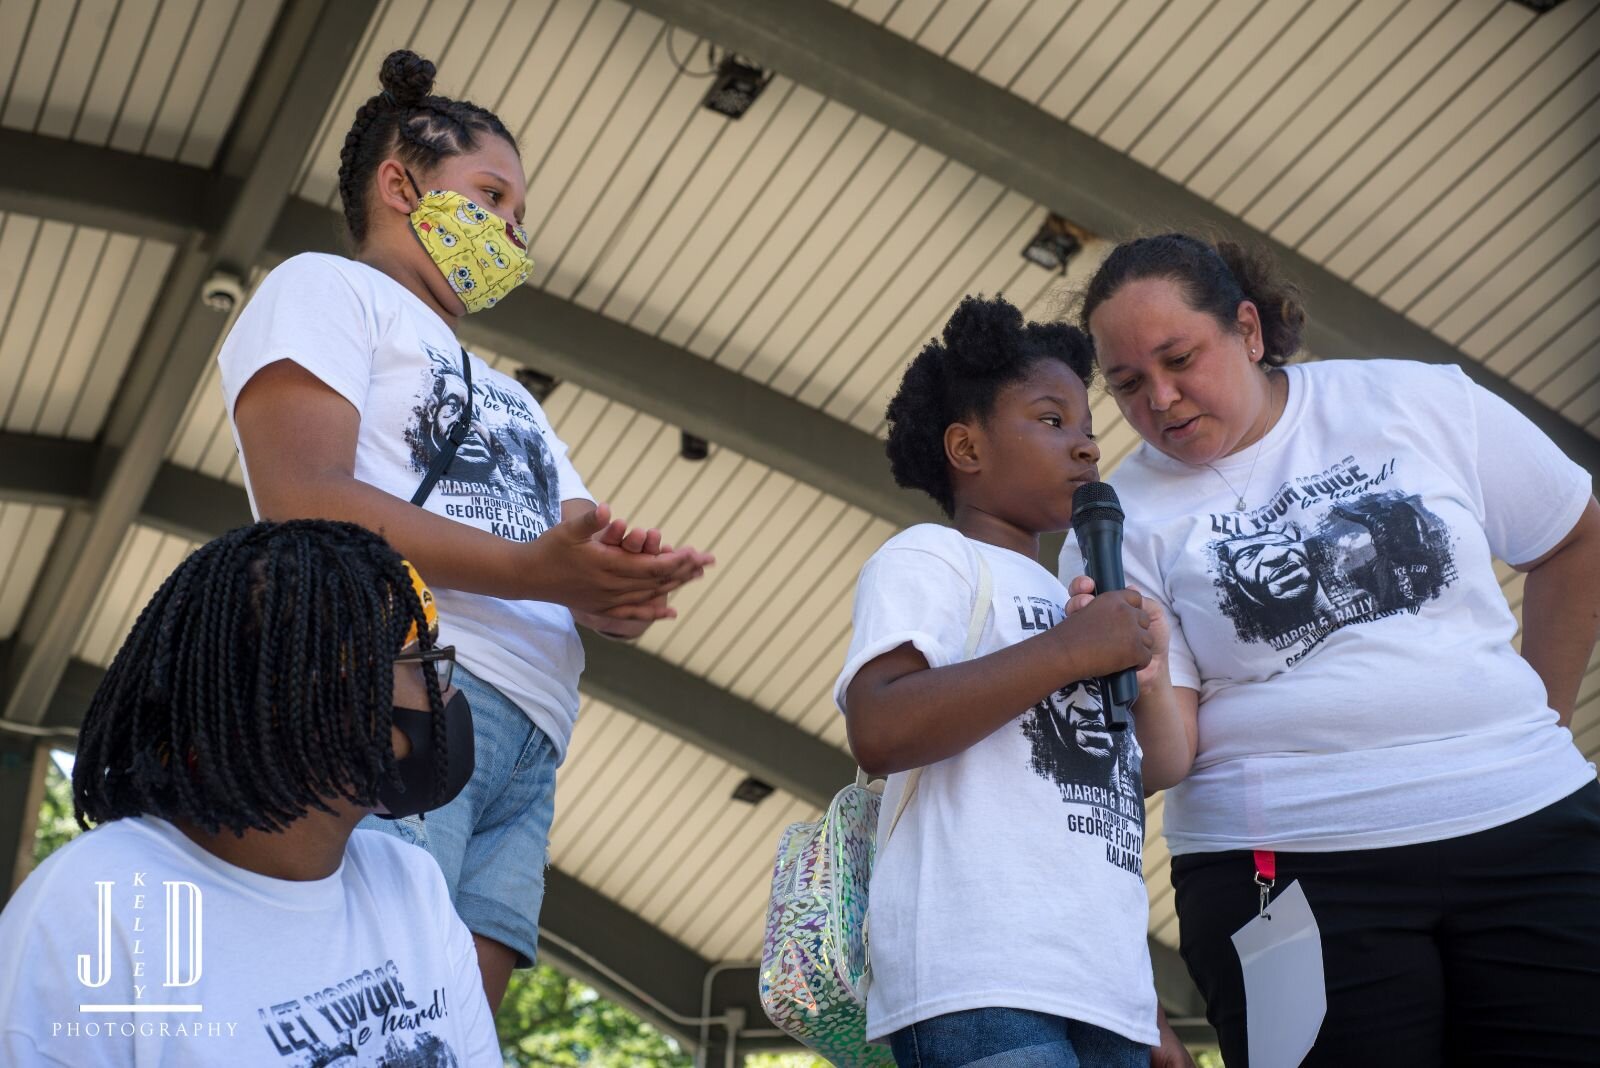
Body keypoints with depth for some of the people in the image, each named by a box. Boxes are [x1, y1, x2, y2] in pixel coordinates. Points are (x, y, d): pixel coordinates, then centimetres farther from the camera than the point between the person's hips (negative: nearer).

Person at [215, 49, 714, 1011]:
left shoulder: (508, 398, 37)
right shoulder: (327, 289, 13)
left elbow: (581, 560, 24)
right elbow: (305, 501, -6)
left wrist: (615, 594, -3)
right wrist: (534, 571, -14)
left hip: (529, 745, 7)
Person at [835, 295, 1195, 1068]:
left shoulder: (1073, 612, 27)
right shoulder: (929, 558, 3)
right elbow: (879, 732, -16)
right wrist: (1067, 650, -13)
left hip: (1103, 1000, 8)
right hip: (980, 986, -8)